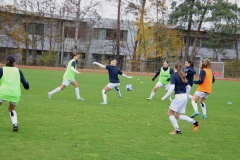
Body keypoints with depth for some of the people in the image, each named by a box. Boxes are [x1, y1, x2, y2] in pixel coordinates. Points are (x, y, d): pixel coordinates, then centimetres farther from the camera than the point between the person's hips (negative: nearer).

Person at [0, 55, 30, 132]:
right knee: (11, 109, 26)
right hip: (15, 94, 3)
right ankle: (15, 124, 5)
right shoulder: (18, 70, 12)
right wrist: (27, 87, 29)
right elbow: (25, 83, 9)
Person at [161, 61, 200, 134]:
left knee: (170, 112, 5)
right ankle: (194, 122, 5)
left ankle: (177, 130, 2)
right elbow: (188, 87, 17)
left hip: (179, 96, -8)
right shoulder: (182, 75, 13)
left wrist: (164, 97, -14)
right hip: (185, 96, 8)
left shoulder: (173, 75, -9)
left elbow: (172, 88, -20)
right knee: (177, 115, 14)